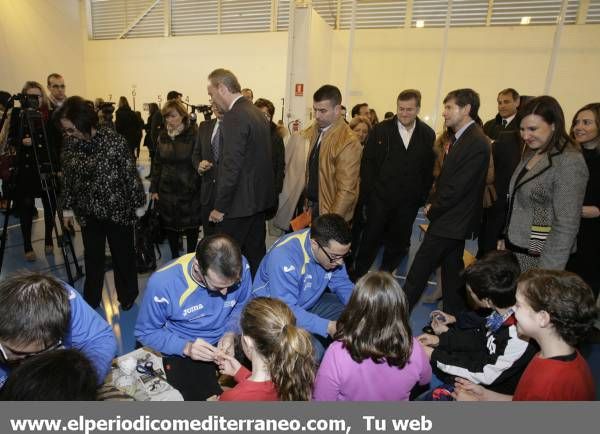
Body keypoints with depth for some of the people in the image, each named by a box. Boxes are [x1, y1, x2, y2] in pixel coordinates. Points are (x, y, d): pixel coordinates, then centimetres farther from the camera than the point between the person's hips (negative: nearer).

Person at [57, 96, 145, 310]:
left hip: (118, 210, -4)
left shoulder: (114, 141, -17)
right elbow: (68, 178, 8)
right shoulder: (70, 144, -2)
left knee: (123, 256, 11)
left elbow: (130, 173, -11)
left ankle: (127, 297, 31)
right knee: (92, 258, 14)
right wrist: (68, 209, 12)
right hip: (89, 212, 4)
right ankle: (90, 301, 32)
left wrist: (138, 204, -8)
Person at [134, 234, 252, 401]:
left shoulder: (240, 267, -19)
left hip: (226, 341, 3)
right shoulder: (162, 283, -26)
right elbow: (145, 332, -10)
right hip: (183, 350, -2)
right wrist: (186, 347, -24)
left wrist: (231, 332, -16)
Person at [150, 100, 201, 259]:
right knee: (170, 225, 10)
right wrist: (154, 188, 7)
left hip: (189, 190, -4)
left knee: (191, 225, 7)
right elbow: (157, 163, 11)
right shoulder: (163, 136, 6)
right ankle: (174, 258, 27)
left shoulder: (193, 134, -9)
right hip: (167, 190, 4)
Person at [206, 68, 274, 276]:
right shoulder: (257, 113, 11)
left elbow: (231, 167, -21)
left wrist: (220, 207, -15)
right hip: (259, 198, 9)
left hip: (239, 202, -9)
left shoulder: (234, 117, -17)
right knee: (255, 254, 18)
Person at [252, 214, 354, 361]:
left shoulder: (332, 250, -13)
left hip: (310, 302, 7)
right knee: (313, 350, -30)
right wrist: (327, 327, -40)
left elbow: (343, 285, -1)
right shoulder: (283, 256, -35)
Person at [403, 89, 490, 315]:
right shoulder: (461, 138, 10)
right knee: (452, 269, 18)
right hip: (454, 220, 9)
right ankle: (454, 317, 32)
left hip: (450, 222, -9)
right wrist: (432, 202, 3)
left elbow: (457, 187, -22)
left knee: (420, 269, -1)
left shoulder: (476, 143, -20)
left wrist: (433, 210, -10)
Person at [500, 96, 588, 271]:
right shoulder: (531, 154, 9)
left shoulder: (569, 162, -17)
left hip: (537, 257, -7)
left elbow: (566, 225, -20)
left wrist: (548, 271, -21)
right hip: (513, 248, 7)